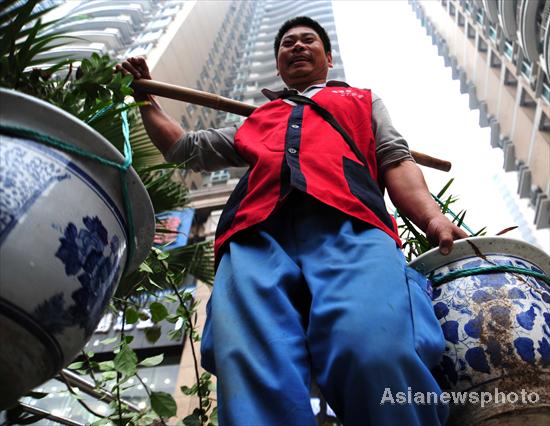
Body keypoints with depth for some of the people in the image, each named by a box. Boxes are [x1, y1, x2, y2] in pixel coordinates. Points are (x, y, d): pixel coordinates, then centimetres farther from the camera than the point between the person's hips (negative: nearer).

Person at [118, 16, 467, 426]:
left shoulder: (363, 100, 38)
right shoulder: (256, 119, 42)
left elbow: (396, 161, 21)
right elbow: (185, 147, 46)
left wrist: (433, 218, 2)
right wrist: (146, 99, 44)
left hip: (349, 224, -1)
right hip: (256, 234, 2)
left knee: (376, 352, -35)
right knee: (249, 363, -30)